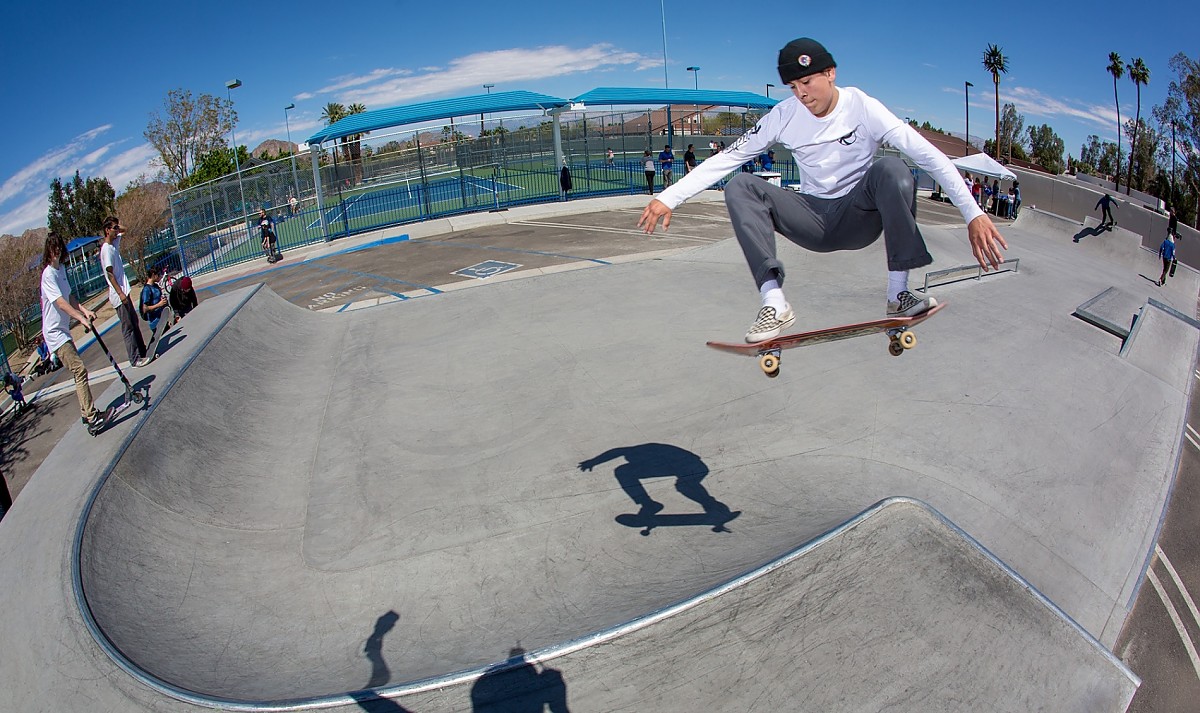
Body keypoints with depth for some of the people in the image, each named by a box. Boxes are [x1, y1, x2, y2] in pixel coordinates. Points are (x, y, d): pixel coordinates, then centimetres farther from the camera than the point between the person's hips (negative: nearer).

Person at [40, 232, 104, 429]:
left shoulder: (62, 268, 9)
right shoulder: (48, 274, -19)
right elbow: (61, 302, -28)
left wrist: (85, 310, -1)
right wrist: (81, 318, -35)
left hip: (63, 330, 10)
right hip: (54, 333, -10)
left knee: (77, 370, 16)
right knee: (80, 370, -15)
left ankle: (86, 412, 26)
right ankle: (91, 417, -15)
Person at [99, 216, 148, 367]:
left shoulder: (114, 244, 11)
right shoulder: (106, 249, -15)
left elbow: (124, 231, 30)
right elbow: (110, 274, -20)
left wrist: (118, 227, 10)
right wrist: (120, 293, -24)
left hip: (124, 292, 10)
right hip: (119, 295, -10)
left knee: (134, 324, 15)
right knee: (128, 328, -6)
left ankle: (143, 352, 23)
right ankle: (135, 359, -4)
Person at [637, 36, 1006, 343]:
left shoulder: (863, 108, -12)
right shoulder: (784, 116, -5)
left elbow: (931, 157, -17)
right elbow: (726, 158, -6)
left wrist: (973, 213, -26)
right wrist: (668, 198, -15)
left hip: (859, 216, -2)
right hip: (813, 219, 2)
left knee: (892, 168, -32)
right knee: (740, 187, -22)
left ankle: (898, 294, -27)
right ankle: (774, 303, -34)